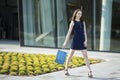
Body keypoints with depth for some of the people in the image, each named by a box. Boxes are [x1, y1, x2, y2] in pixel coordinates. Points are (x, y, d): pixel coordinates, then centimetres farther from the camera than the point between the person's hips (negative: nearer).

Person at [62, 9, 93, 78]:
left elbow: (85, 32, 7)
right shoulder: (73, 22, 1)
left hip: (82, 41, 3)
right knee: (70, 55, 6)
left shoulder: (83, 22, 11)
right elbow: (69, 32, -2)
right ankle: (66, 69, 22)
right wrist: (65, 42, -6)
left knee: (85, 56, -3)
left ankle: (90, 71, -3)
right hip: (75, 40, -3)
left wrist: (86, 40, -7)